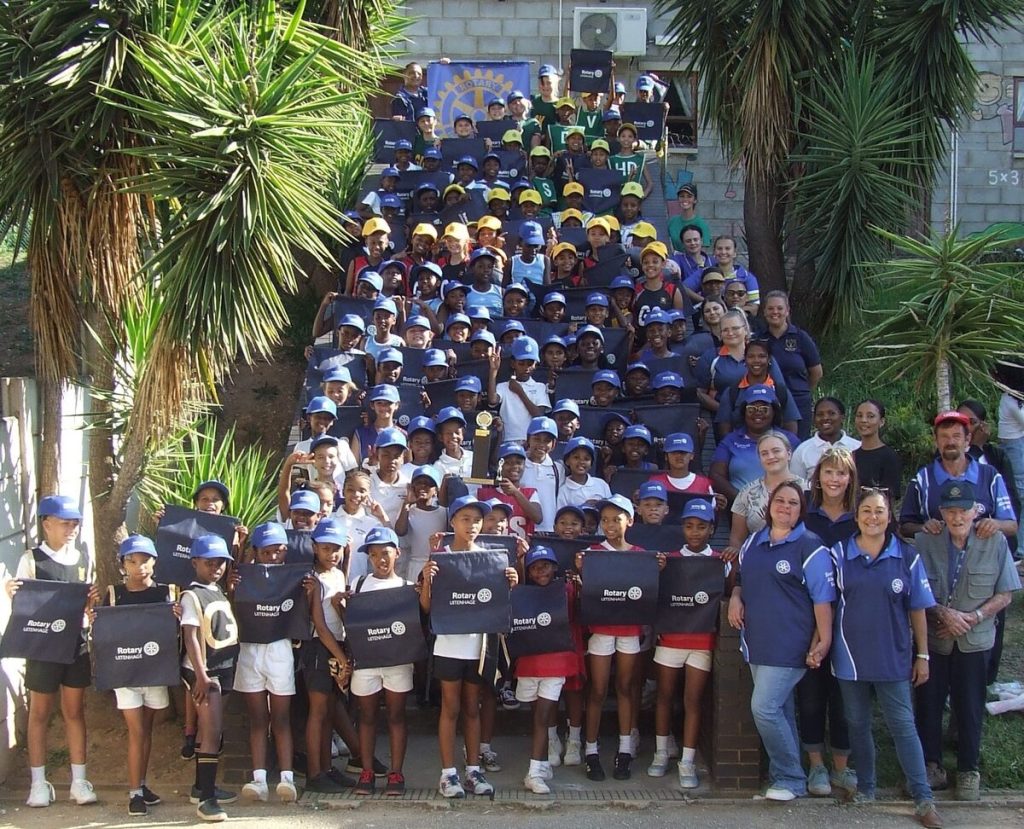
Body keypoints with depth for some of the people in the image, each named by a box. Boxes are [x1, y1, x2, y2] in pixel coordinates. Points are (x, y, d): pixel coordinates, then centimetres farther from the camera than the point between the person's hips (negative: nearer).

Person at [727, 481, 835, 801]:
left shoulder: (810, 547, -7)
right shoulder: (753, 543, 13)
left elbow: (823, 598, -10)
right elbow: (741, 578, 26)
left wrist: (824, 640, -15)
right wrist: (735, 597, 5)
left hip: (789, 644, -7)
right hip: (756, 641, 7)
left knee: (764, 708, -12)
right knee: (780, 711, 12)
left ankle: (790, 780, 1)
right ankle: (783, 775, 20)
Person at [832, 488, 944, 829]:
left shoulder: (907, 558, -2)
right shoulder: (839, 554, 0)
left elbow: (917, 609, 2)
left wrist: (922, 655, 2)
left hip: (892, 656, -2)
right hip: (850, 656, 2)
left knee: (903, 725, -1)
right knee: (857, 724, 11)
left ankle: (924, 799, 2)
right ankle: (865, 787, 25)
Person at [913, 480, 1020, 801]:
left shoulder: (996, 542, -7)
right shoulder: (924, 542, -9)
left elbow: (1005, 594, -3)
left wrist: (972, 617, -14)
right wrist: (943, 613, -17)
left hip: (974, 641, 0)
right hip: (931, 638, 0)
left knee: (970, 708, 7)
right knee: (929, 704, 8)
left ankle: (968, 771, 22)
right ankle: (932, 766, 23)